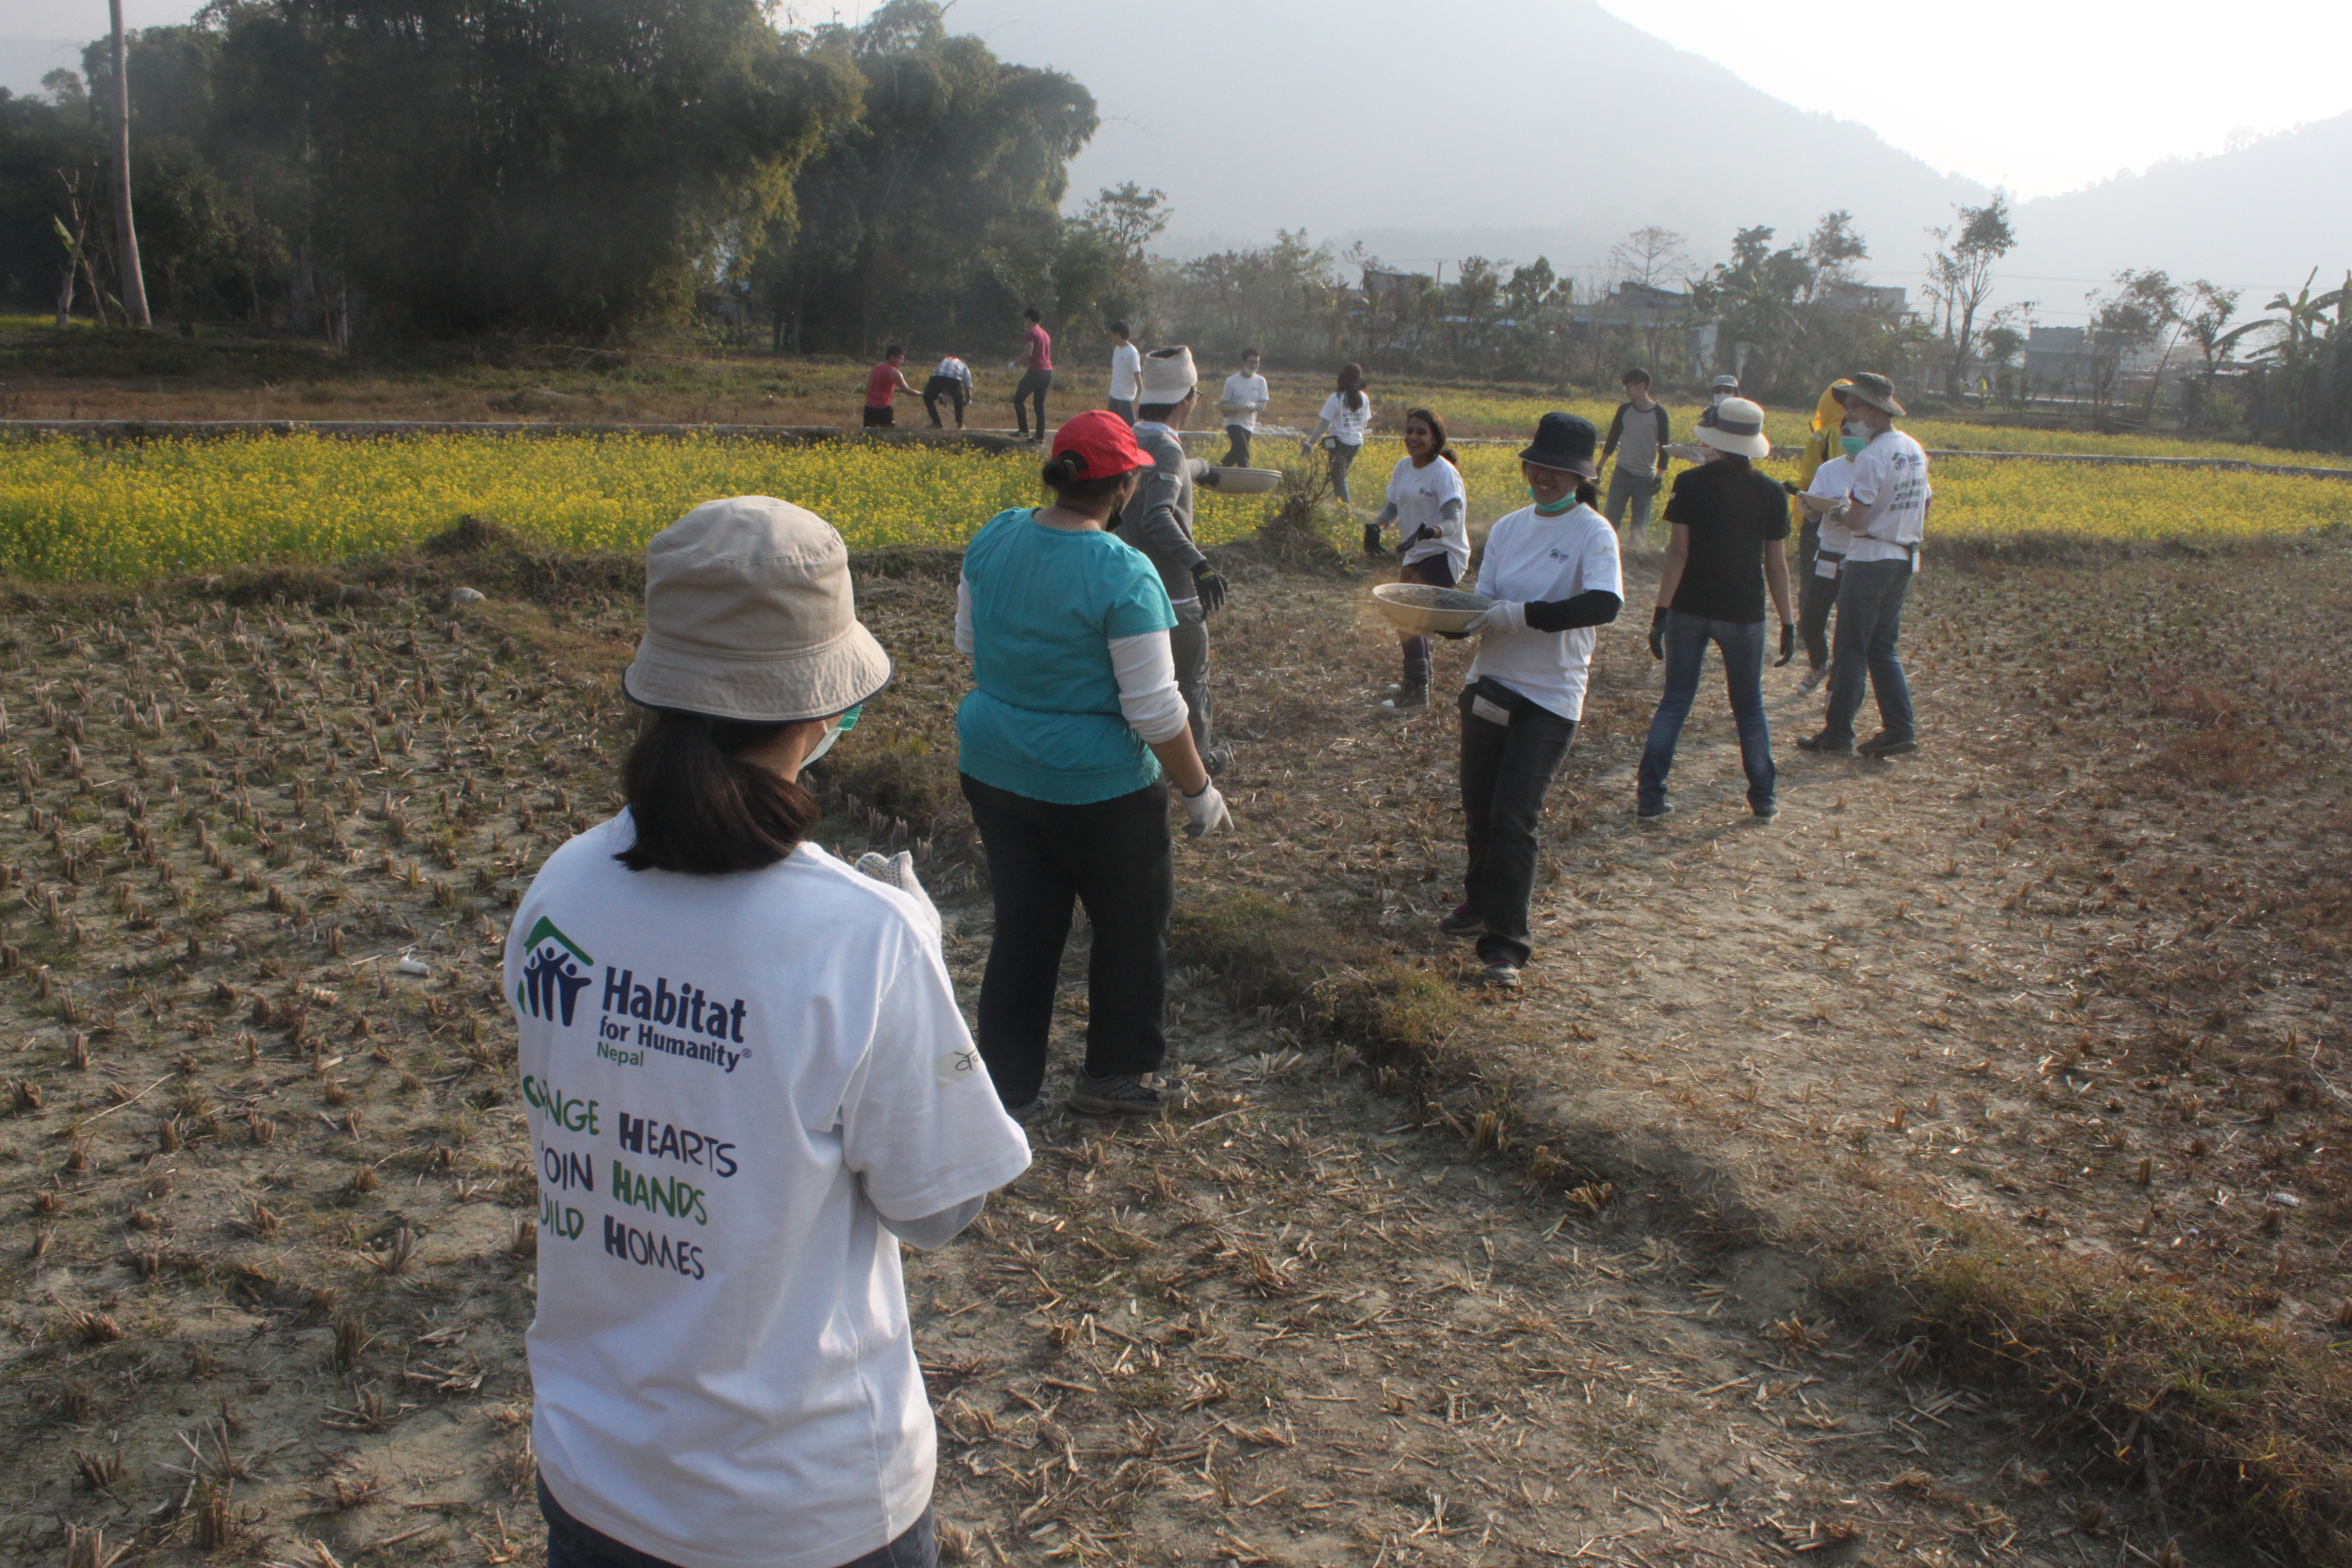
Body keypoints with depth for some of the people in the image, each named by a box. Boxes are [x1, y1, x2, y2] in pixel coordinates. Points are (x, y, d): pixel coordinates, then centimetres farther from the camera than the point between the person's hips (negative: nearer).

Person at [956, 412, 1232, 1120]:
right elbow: (1154, 709, -20)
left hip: (992, 769, 6)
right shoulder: (1124, 574, -24)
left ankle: (1006, 1087, 26)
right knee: (1133, 926, 18)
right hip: (1097, 791, -6)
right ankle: (1114, 1076, 32)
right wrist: (1199, 791, -7)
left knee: (1023, 928, 18)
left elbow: (969, 643, 11)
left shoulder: (992, 538, -4)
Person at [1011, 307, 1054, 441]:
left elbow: (1028, 353, -18)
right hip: (1048, 371, 8)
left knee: (1018, 399, 2)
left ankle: (1024, 432, -7)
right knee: (1040, 405, 10)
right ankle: (1040, 436, 5)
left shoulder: (1032, 332, -8)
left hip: (1036, 371, -8)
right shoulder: (1046, 334, 18)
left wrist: (1016, 363, -3)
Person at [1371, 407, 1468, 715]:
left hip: (1444, 555, -8)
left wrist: (1427, 533, -44)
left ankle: (1417, 692, -13)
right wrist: (1377, 525, -12)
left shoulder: (1444, 472, -17)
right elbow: (1392, 506, 10)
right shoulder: (1403, 467, 4)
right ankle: (1419, 678, 37)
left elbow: (1452, 523, -24)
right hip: (1416, 556, 8)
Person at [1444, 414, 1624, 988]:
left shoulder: (1592, 533, -10)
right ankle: (1482, 904, 38)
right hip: (1489, 683, 6)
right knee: (1478, 808, 15)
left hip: (1549, 697, -6)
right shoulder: (1509, 528, 8)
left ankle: (1505, 944, -1)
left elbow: (1605, 604, -27)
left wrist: (1521, 615, -29)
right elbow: (1483, 606, 8)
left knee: (1513, 818, -9)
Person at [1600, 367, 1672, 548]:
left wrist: (1659, 478, -9)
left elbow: (1664, 447, -3)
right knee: (1611, 519, -7)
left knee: (1640, 525, 3)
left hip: (1646, 478, -2)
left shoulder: (1659, 414, -4)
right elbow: (1612, 440, 12)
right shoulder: (1624, 410, 4)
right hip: (1622, 474, 2)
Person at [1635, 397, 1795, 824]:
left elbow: (1677, 552, -11)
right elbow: (1776, 565, -1)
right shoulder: (1771, 494, -3)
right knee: (1749, 708, 15)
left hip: (1689, 611, 0)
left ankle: (1650, 796, 5)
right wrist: (1788, 623, 7)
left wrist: (1661, 612, -9)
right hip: (1743, 614, 0)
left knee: (1674, 702, 10)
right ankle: (1763, 799, 21)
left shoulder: (1691, 484, -7)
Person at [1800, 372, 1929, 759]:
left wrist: (1840, 514, -2)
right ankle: (1902, 729, 9)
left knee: (1850, 649, 0)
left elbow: (1857, 520, -22)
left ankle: (1837, 733, 6)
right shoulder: (1915, 450, 10)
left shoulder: (1872, 457, -19)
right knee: (1883, 648, 14)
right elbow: (1925, 504, 18)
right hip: (1904, 559, 8)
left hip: (1870, 560, -8)